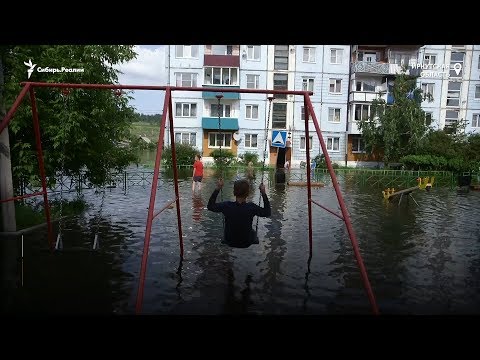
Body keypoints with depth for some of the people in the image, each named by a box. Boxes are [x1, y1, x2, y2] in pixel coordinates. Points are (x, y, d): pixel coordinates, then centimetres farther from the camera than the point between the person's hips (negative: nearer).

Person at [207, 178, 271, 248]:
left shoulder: (226, 206, -22)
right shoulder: (251, 207, -25)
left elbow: (210, 206, -4)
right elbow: (267, 213, -7)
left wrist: (217, 189, -5)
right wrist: (263, 193, -9)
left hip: (229, 242, 1)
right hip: (247, 243, -1)